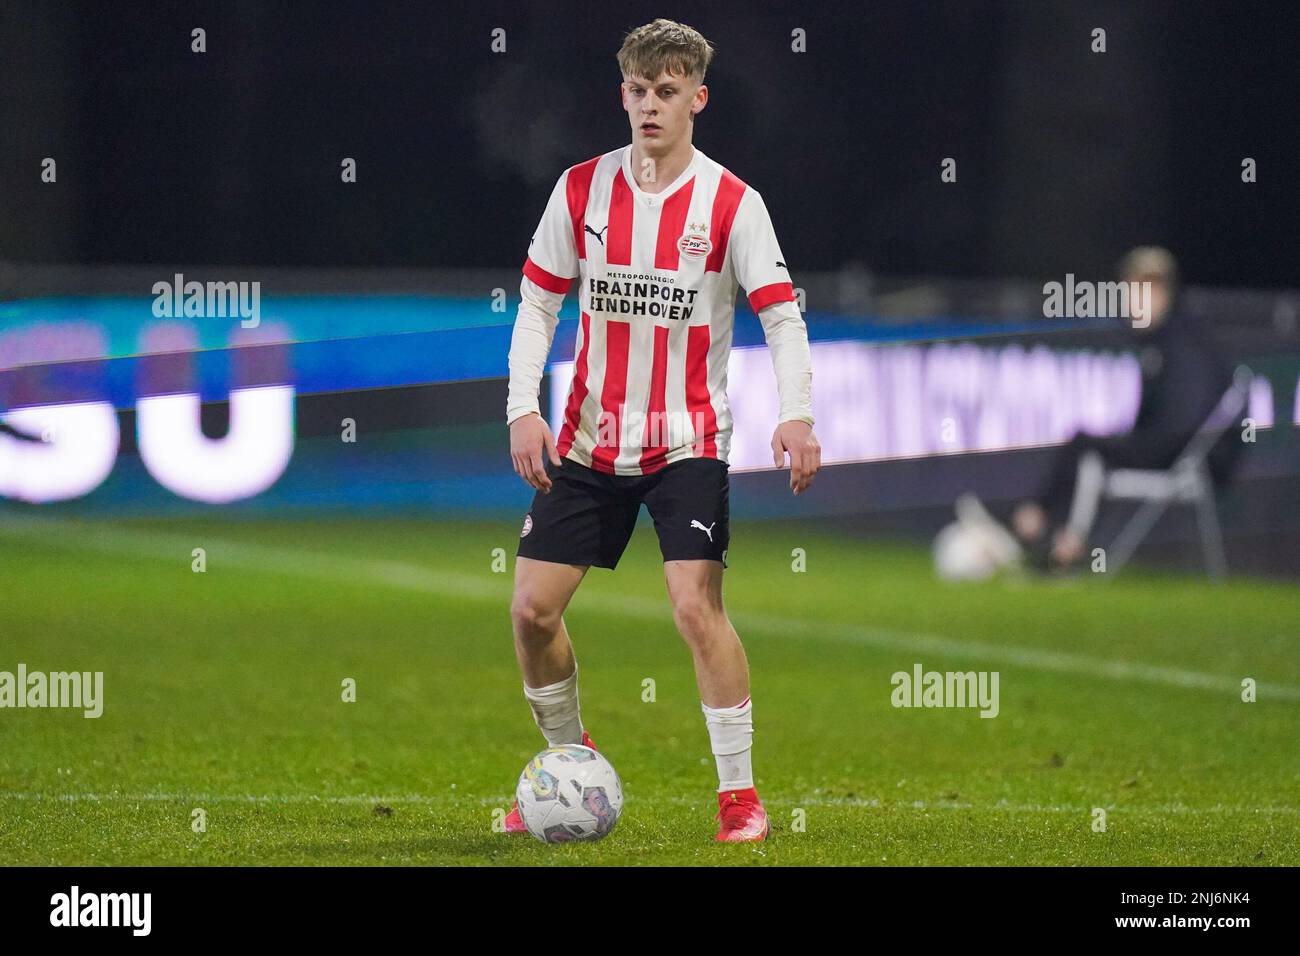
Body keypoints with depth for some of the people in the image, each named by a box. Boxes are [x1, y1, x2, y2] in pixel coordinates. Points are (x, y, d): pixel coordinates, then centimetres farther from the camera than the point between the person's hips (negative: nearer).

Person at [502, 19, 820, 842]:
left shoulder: (732, 204, -7)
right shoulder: (581, 189, 1)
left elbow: (782, 315, -11)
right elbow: (539, 302, 6)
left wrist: (796, 416, -26)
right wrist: (524, 409, -6)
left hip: (688, 441, -3)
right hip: (588, 438, 3)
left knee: (697, 605, -17)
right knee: (532, 607, 0)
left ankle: (740, 796, -7)